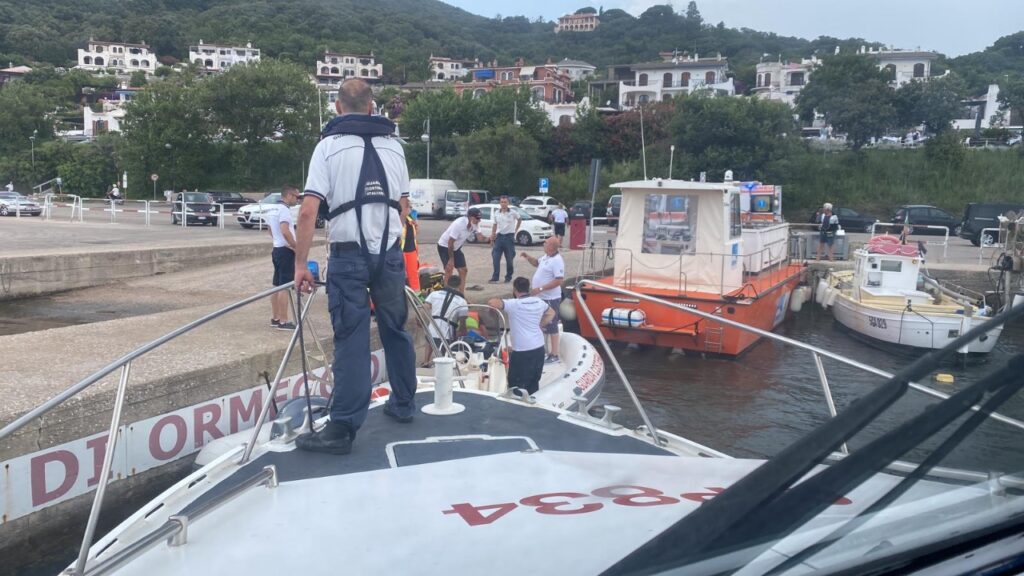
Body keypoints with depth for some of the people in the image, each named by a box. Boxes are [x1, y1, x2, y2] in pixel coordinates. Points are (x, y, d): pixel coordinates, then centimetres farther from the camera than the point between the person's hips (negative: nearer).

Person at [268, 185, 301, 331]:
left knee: (277, 285, 14)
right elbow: (285, 231, -27)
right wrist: (297, 247, -20)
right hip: (286, 251, -10)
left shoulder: (273, 210, 16)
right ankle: (283, 321, -8)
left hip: (277, 249, 10)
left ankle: (274, 318, 19)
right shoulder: (284, 210, -15)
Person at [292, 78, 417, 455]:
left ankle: (343, 429, 0)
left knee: (352, 339, -3)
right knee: (395, 329, 17)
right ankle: (403, 405, 29)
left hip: (349, 255, -3)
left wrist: (300, 264, -5)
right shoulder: (393, 144, 11)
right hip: (390, 252, 4)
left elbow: (308, 211, -9)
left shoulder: (329, 145, -1)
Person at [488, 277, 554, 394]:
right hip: (539, 349, 7)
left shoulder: (514, 304, -15)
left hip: (522, 352, -7)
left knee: (516, 385, 0)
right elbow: (551, 313, 25)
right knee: (534, 384, 18)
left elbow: (491, 302, -23)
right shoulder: (539, 302, 7)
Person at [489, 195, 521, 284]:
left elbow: (519, 220, 14)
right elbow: (495, 225, 11)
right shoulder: (496, 213, 4)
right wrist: (492, 238, 6)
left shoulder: (513, 213, -4)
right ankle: (494, 278, -2)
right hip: (499, 236, 2)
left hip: (509, 237, -2)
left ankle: (508, 278, 17)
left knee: (509, 259, 5)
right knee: (495, 258, -5)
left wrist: (515, 230, 9)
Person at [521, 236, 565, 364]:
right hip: (541, 297, 10)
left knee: (551, 326, -2)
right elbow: (537, 263, 27)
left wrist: (540, 288, -29)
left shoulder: (557, 261, -23)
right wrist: (528, 257, 5)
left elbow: (559, 280, -28)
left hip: (550, 299, -10)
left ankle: (554, 355, 6)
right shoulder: (546, 256, 7)